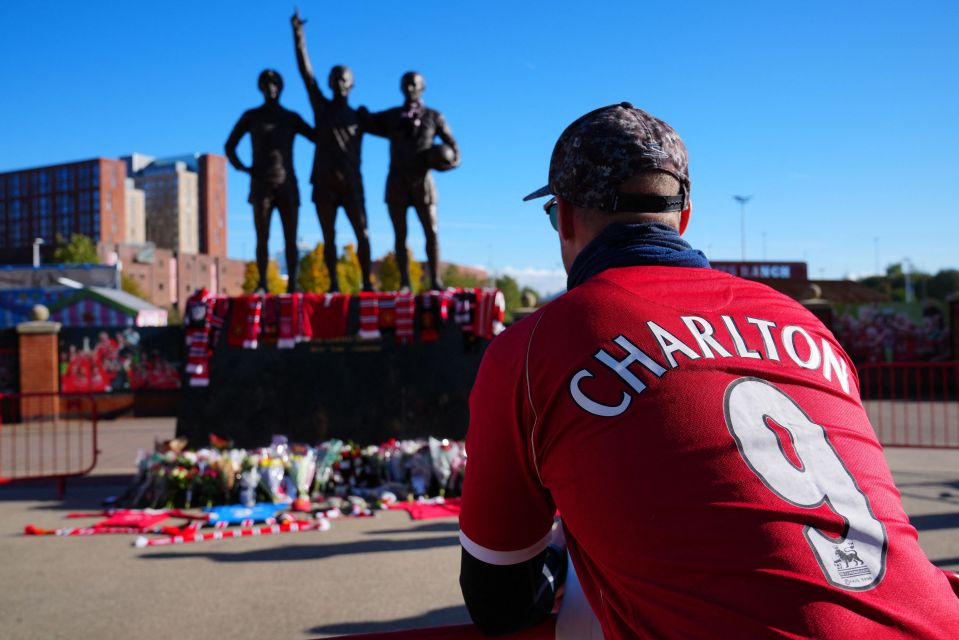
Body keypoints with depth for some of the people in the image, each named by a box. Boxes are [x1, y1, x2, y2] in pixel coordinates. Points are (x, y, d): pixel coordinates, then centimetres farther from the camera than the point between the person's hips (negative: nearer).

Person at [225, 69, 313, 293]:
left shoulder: (292, 117, 15)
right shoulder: (251, 116, 11)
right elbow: (229, 145, 16)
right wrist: (242, 167, 1)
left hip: (287, 184, 1)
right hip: (261, 185, -1)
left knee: (290, 239, -4)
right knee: (262, 238, -5)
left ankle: (292, 285, -3)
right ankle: (262, 284, -2)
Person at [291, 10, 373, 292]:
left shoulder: (358, 117, 13)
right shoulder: (321, 107, 10)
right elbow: (306, 72, 5)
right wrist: (298, 35, -1)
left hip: (351, 184, 0)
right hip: (324, 184, 0)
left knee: (362, 235, -7)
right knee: (329, 238, 0)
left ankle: (367, 282, -1)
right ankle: (333, 285, 4)